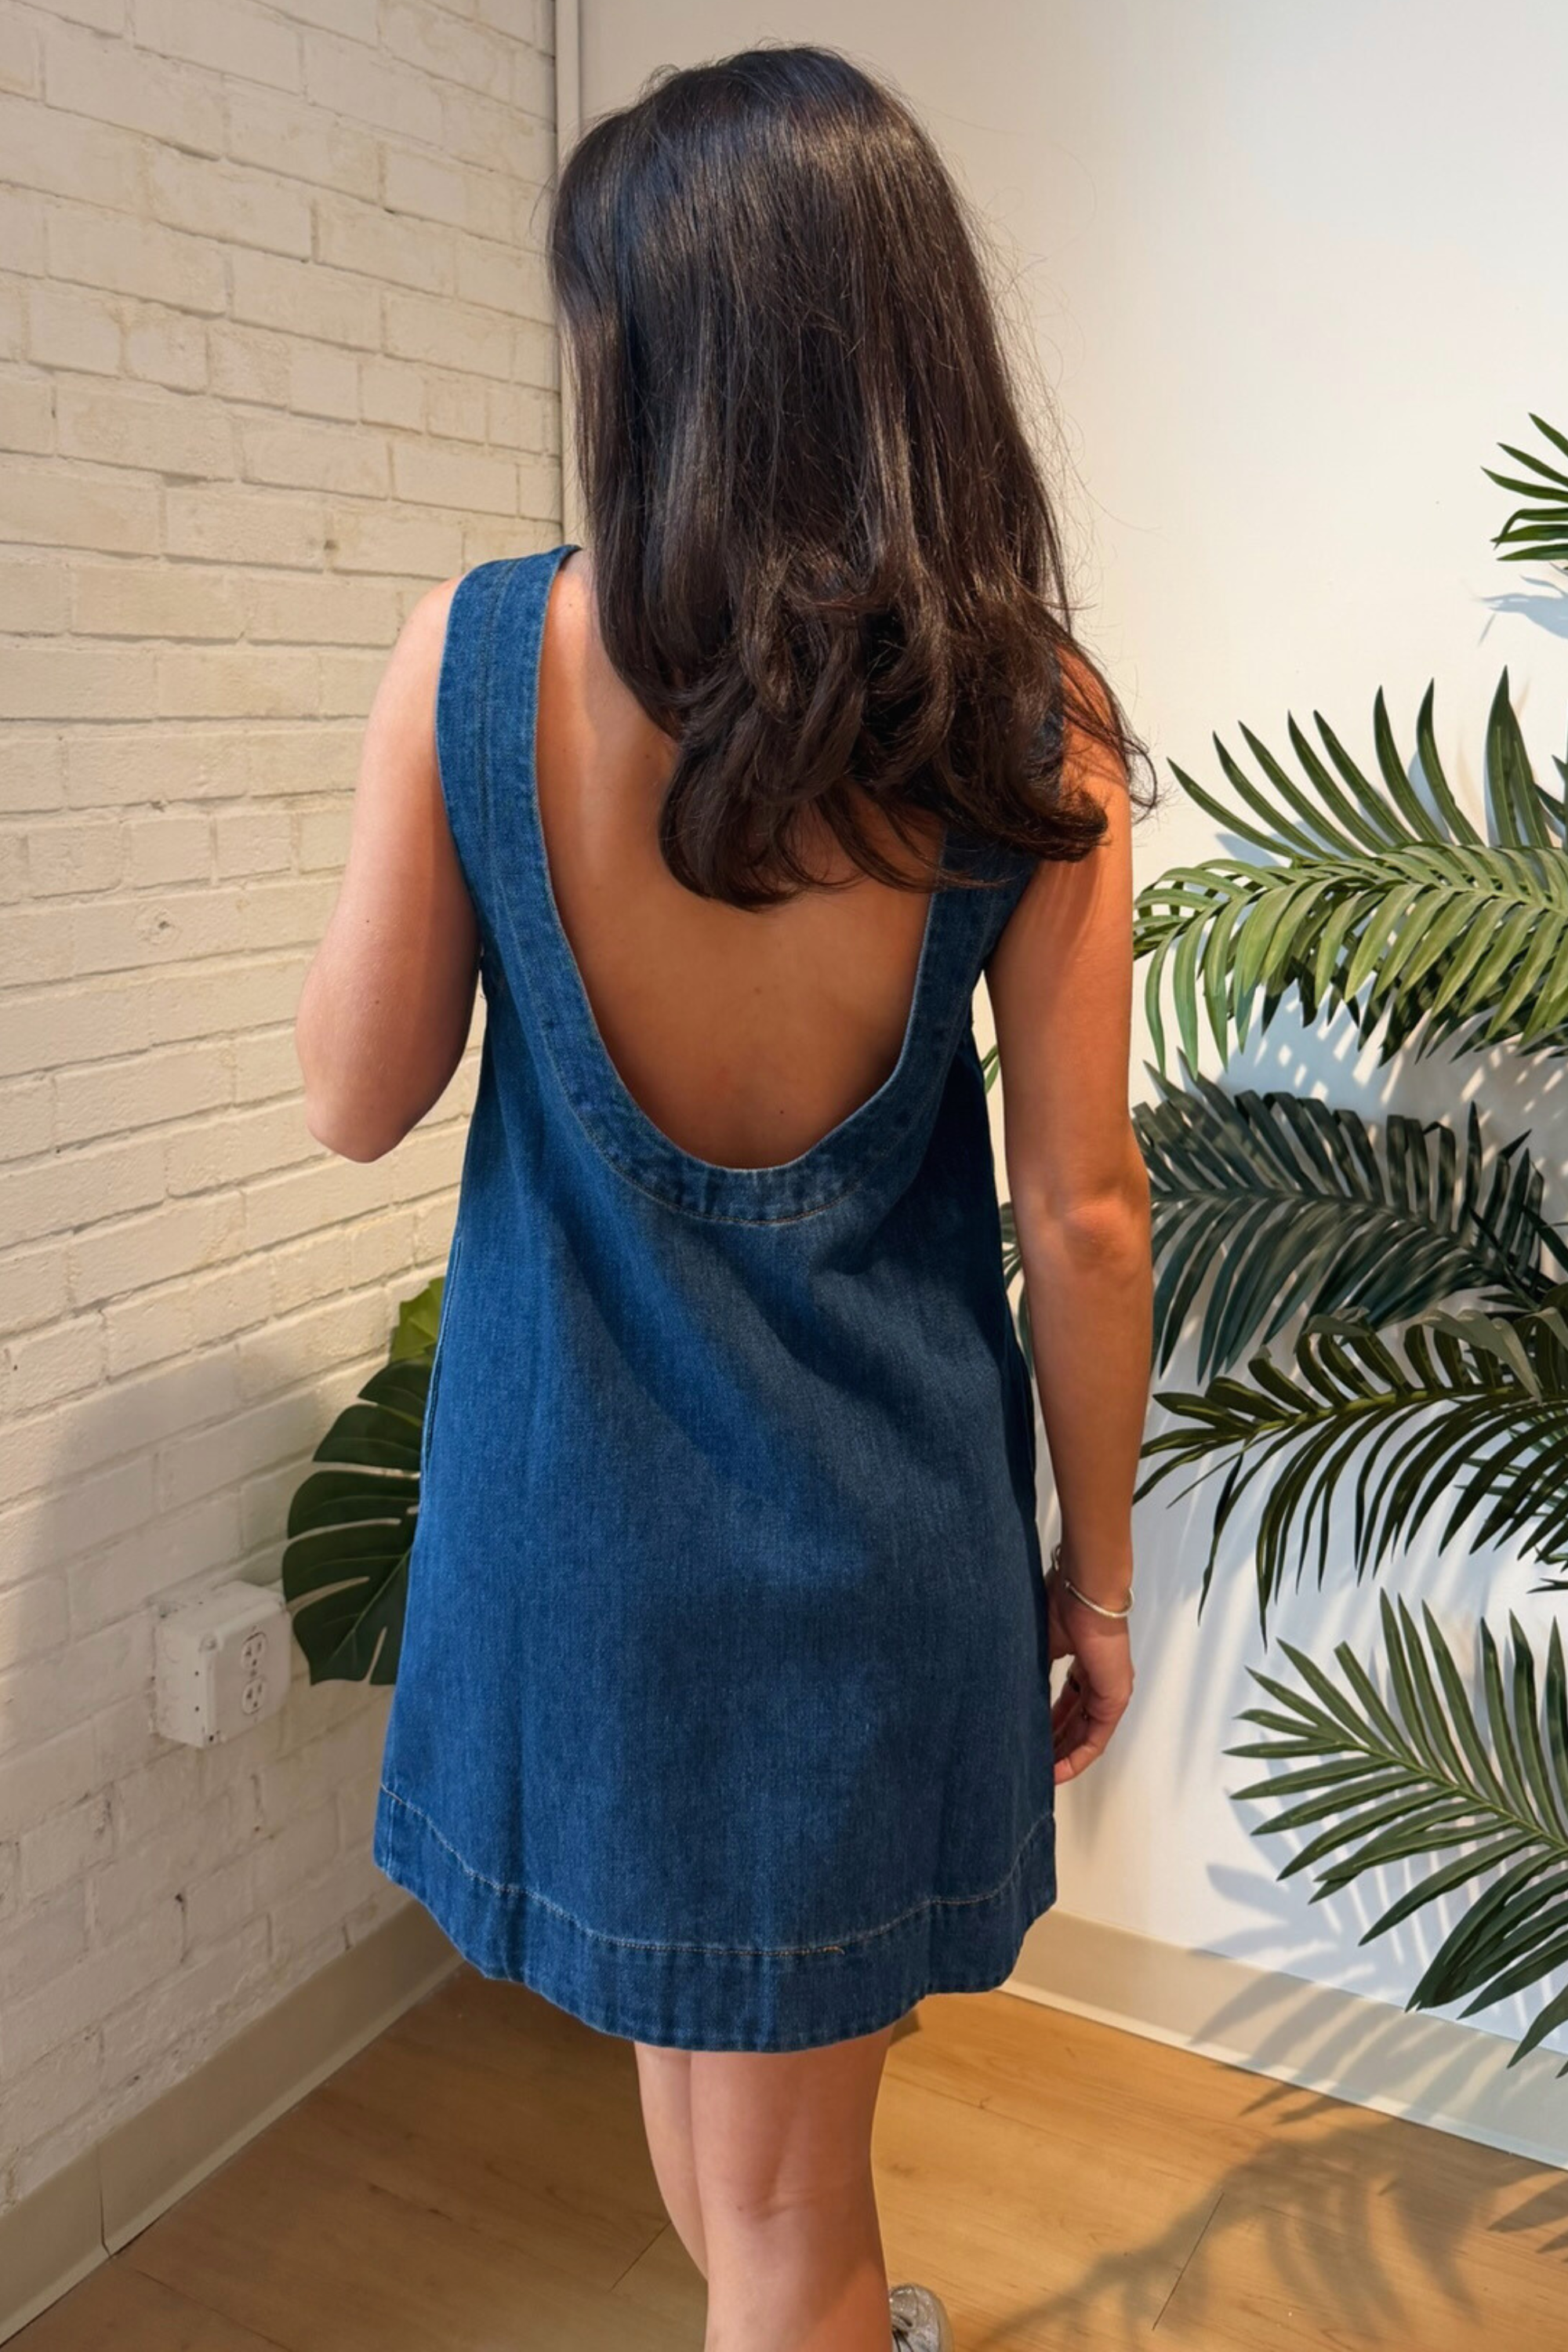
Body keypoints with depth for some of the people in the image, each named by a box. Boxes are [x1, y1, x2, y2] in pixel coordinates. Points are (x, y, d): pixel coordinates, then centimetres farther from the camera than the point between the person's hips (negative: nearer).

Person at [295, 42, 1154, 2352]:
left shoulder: (478, 651, -14)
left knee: (685, 1999, 31)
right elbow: (1083, 1214, -9)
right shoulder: (1031, 722, -13)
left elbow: (356, 1096, -5)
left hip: (577, 1491, 2)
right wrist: (1099, 1572, 5)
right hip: (869, 1521, -1)